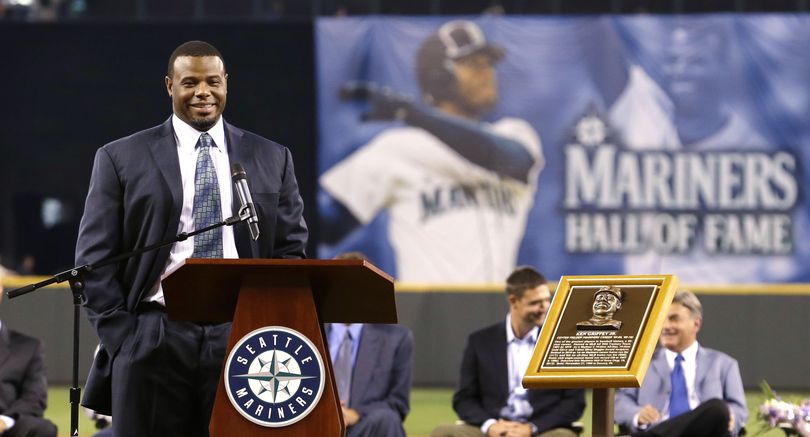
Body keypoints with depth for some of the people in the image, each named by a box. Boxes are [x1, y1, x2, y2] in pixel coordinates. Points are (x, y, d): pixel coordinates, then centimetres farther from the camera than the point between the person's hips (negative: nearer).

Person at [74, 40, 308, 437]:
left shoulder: (271, 160, 13)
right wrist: (122, 341, -5)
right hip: (155, 341, -1)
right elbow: (94, 259, 4)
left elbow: (290, 252, 13)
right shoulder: (122, 159, 7)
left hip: (242, 340, 1)